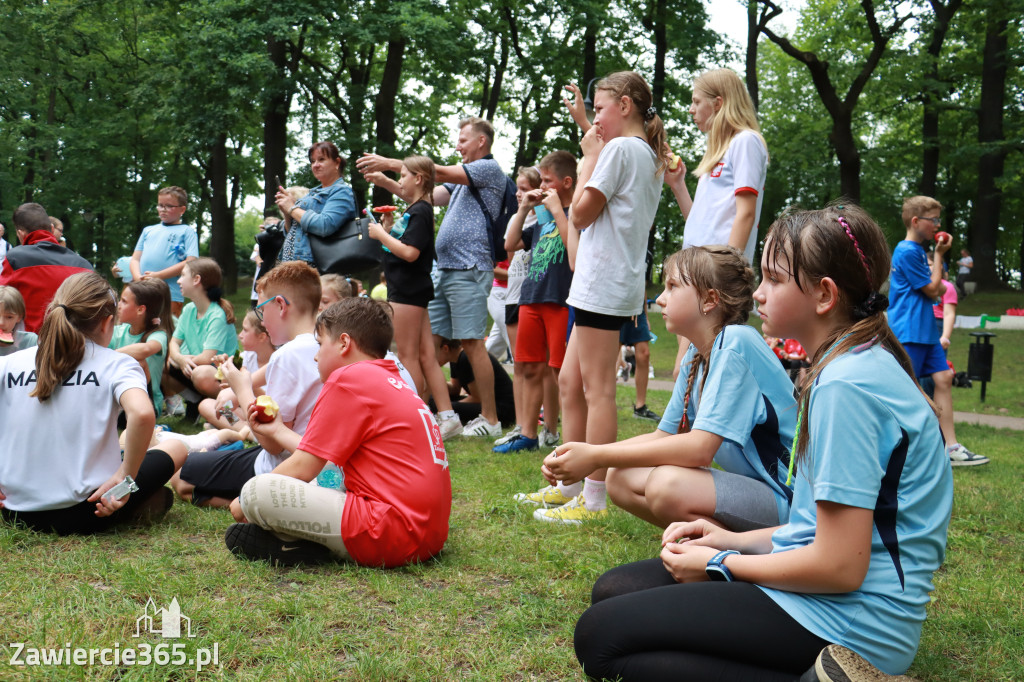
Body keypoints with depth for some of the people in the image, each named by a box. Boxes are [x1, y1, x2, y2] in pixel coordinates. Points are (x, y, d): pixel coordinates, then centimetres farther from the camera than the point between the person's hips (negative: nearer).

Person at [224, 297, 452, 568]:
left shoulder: (348, 378, -6)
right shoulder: (394, 383, 21)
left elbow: (303, 468, -6)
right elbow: (322, 457, 23)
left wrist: (247, 501, 8)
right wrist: (277, 431, 34)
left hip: (391, 534, -10)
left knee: (257, 491, -15)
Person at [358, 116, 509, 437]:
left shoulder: (489, 169, -2)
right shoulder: (462, 178, 26)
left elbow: (440, 173, -11)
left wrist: (390, 163, -9)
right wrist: (385, 181, 10)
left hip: (469, 269, -9)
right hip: (446, 269, 9)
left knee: (472, 342, -8)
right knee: (428, 339, 5)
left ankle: (490, 419, 0)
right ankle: (445, 415, 9)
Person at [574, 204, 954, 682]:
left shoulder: (847, 386, -21)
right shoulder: (861, 366, 12)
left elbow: (839, 565, -22)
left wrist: (720, 565, -8)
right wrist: (733, 541, 9)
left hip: (847, 621, -10)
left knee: (600, 639, -13)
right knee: (615, 589, 11)